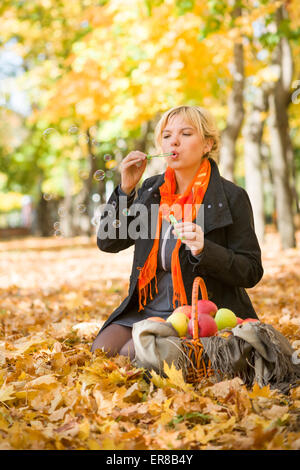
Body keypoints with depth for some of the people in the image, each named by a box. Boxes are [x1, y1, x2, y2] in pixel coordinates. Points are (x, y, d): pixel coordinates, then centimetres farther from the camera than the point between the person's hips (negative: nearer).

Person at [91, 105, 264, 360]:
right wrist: (126, 189, -8)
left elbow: (251, 272, -8)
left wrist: (203, 250, -25)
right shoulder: (152, 189, 7)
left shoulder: (231, 197, -8)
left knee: (132, 355, -23)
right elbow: (107, 242, 3)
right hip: (148, 309, 5)